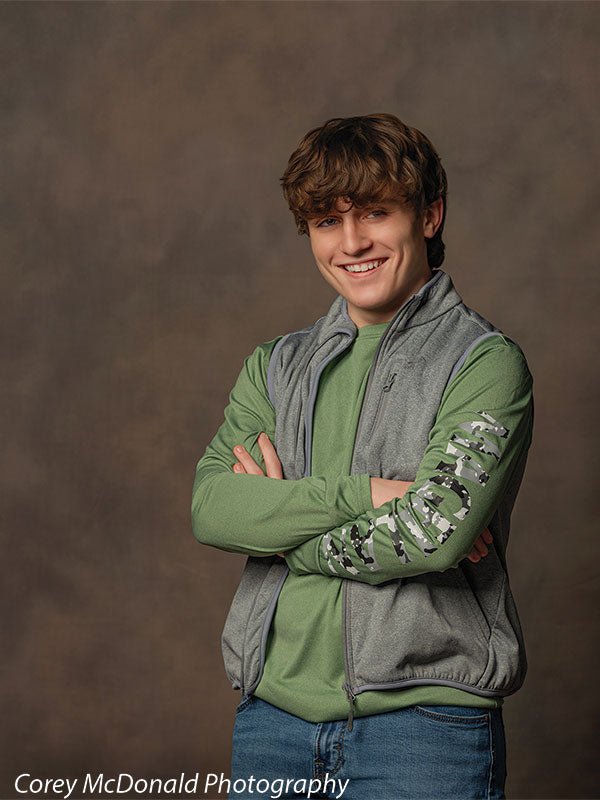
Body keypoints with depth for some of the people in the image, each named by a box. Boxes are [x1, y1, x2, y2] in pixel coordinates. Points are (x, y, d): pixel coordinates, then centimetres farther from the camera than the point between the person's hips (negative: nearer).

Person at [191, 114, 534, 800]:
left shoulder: (486, 362, -5)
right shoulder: (276, 364, 11)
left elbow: (436, 534, -19)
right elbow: (210, 509, -4)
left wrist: (281, 520, -6)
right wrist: (366, 494, -16)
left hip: (422, 717, -4)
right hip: (274, 711, 4)